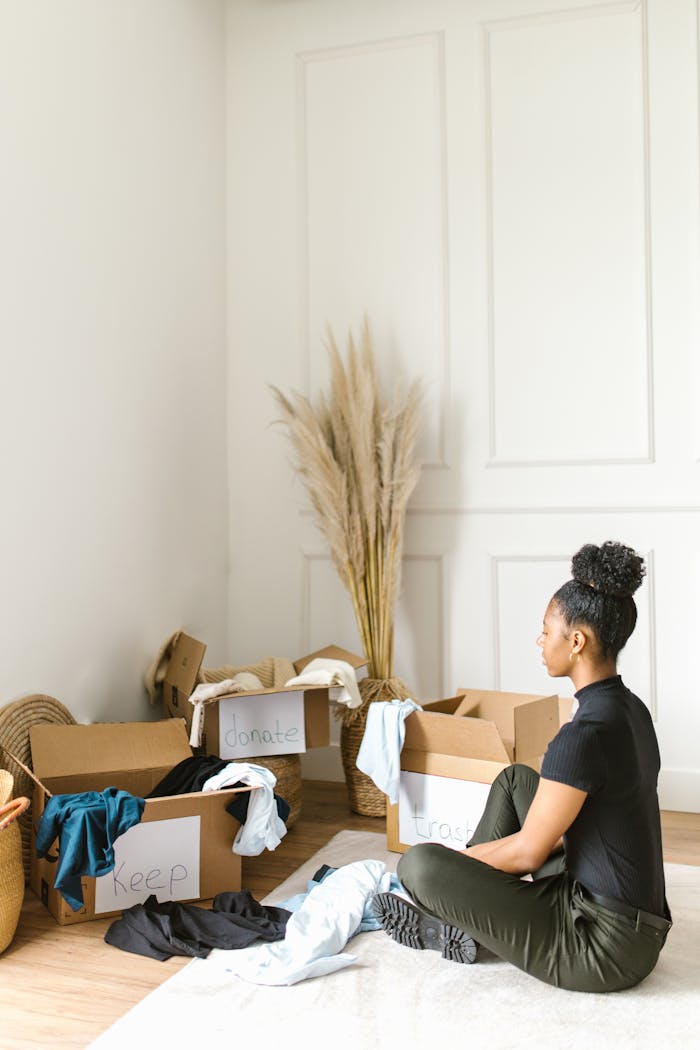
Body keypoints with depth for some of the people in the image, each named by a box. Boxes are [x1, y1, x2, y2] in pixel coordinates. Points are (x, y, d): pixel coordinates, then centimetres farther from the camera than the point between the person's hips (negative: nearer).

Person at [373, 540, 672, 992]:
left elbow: (527, 853, -17)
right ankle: (462, 900, 21)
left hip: (605, 949, -9)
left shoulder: (584, 734, -25)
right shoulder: (631, 709, 4)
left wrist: (450, 857, 2)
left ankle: (460, 927, 16)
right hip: (635, 919, 9)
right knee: (515, 779, 18)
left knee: (419, 864, -15)